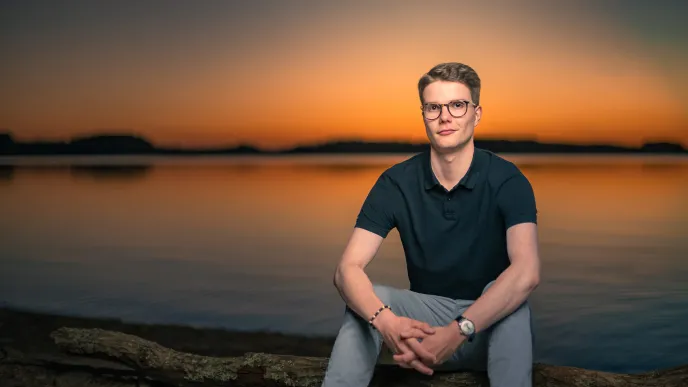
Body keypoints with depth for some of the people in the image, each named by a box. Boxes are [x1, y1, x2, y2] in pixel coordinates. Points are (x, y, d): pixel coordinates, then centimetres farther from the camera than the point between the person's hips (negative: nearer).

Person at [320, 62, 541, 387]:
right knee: (365, 303, -27)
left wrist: (458, 332, -45)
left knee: (510, 295, -35)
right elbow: (347, 270, -19)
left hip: (490, 326, -1)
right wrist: (386, 321, -41)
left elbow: (527, 273, -32)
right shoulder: (396, 182, -10)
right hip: (426, 317, 2)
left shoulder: (507, 180, -15)